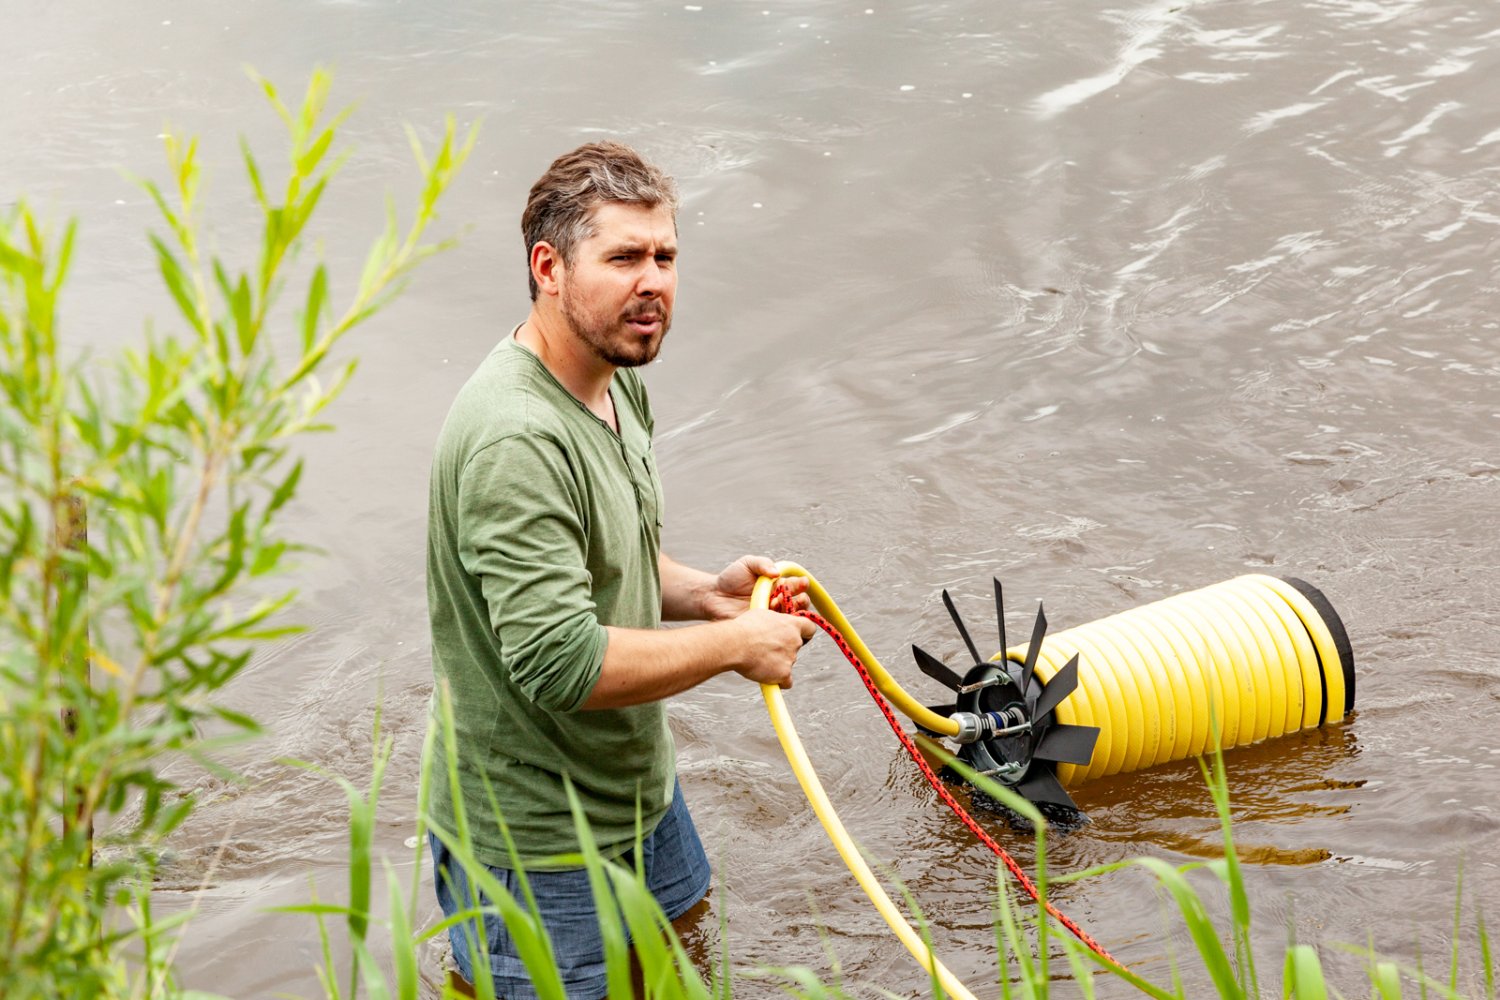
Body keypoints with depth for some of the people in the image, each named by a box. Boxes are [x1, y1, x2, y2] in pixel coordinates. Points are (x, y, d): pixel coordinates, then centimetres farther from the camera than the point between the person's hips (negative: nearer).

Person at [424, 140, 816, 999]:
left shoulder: (621, 385, 3)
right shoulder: (517, 440, -29)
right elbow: (561, 663, -32)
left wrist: (702, 592, -2)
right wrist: (736, 644, -22)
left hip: (642, 797, 10)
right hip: (536, 845, -9)